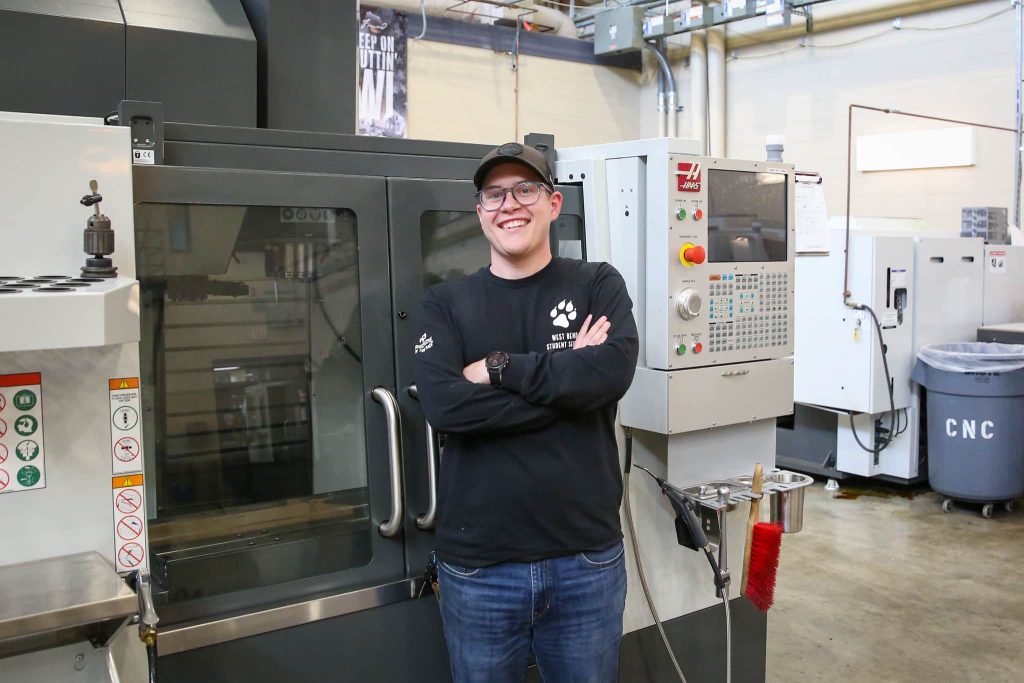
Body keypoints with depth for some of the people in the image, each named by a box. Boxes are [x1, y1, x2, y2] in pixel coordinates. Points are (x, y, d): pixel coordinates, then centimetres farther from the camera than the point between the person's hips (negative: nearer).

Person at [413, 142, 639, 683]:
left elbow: (613, 370, -16)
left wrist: (499, 367, -14)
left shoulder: (598, 285, 3)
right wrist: (568, 377, -15)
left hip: (587, 558, 0)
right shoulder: (446, 303, 2)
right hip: (478, 564, 0)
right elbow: (443, 405, -15)